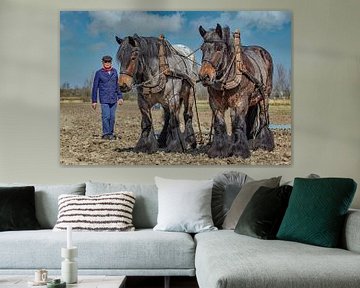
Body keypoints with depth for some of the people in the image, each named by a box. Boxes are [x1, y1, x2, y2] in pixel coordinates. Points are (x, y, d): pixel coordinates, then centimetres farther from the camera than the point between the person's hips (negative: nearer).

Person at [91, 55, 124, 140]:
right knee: (106, 116, -9)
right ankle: (106, 134, -1)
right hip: (104, 99, -4)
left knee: (112, 117, 7)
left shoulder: (114, 72, 8)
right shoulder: (99, 73, -3)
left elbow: (117, 85, 17)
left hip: (113, 99, 4)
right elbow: (95, 87, 0)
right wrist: (94, 101, -2)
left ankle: (111, 133, 17)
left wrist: (120, 97, 14)